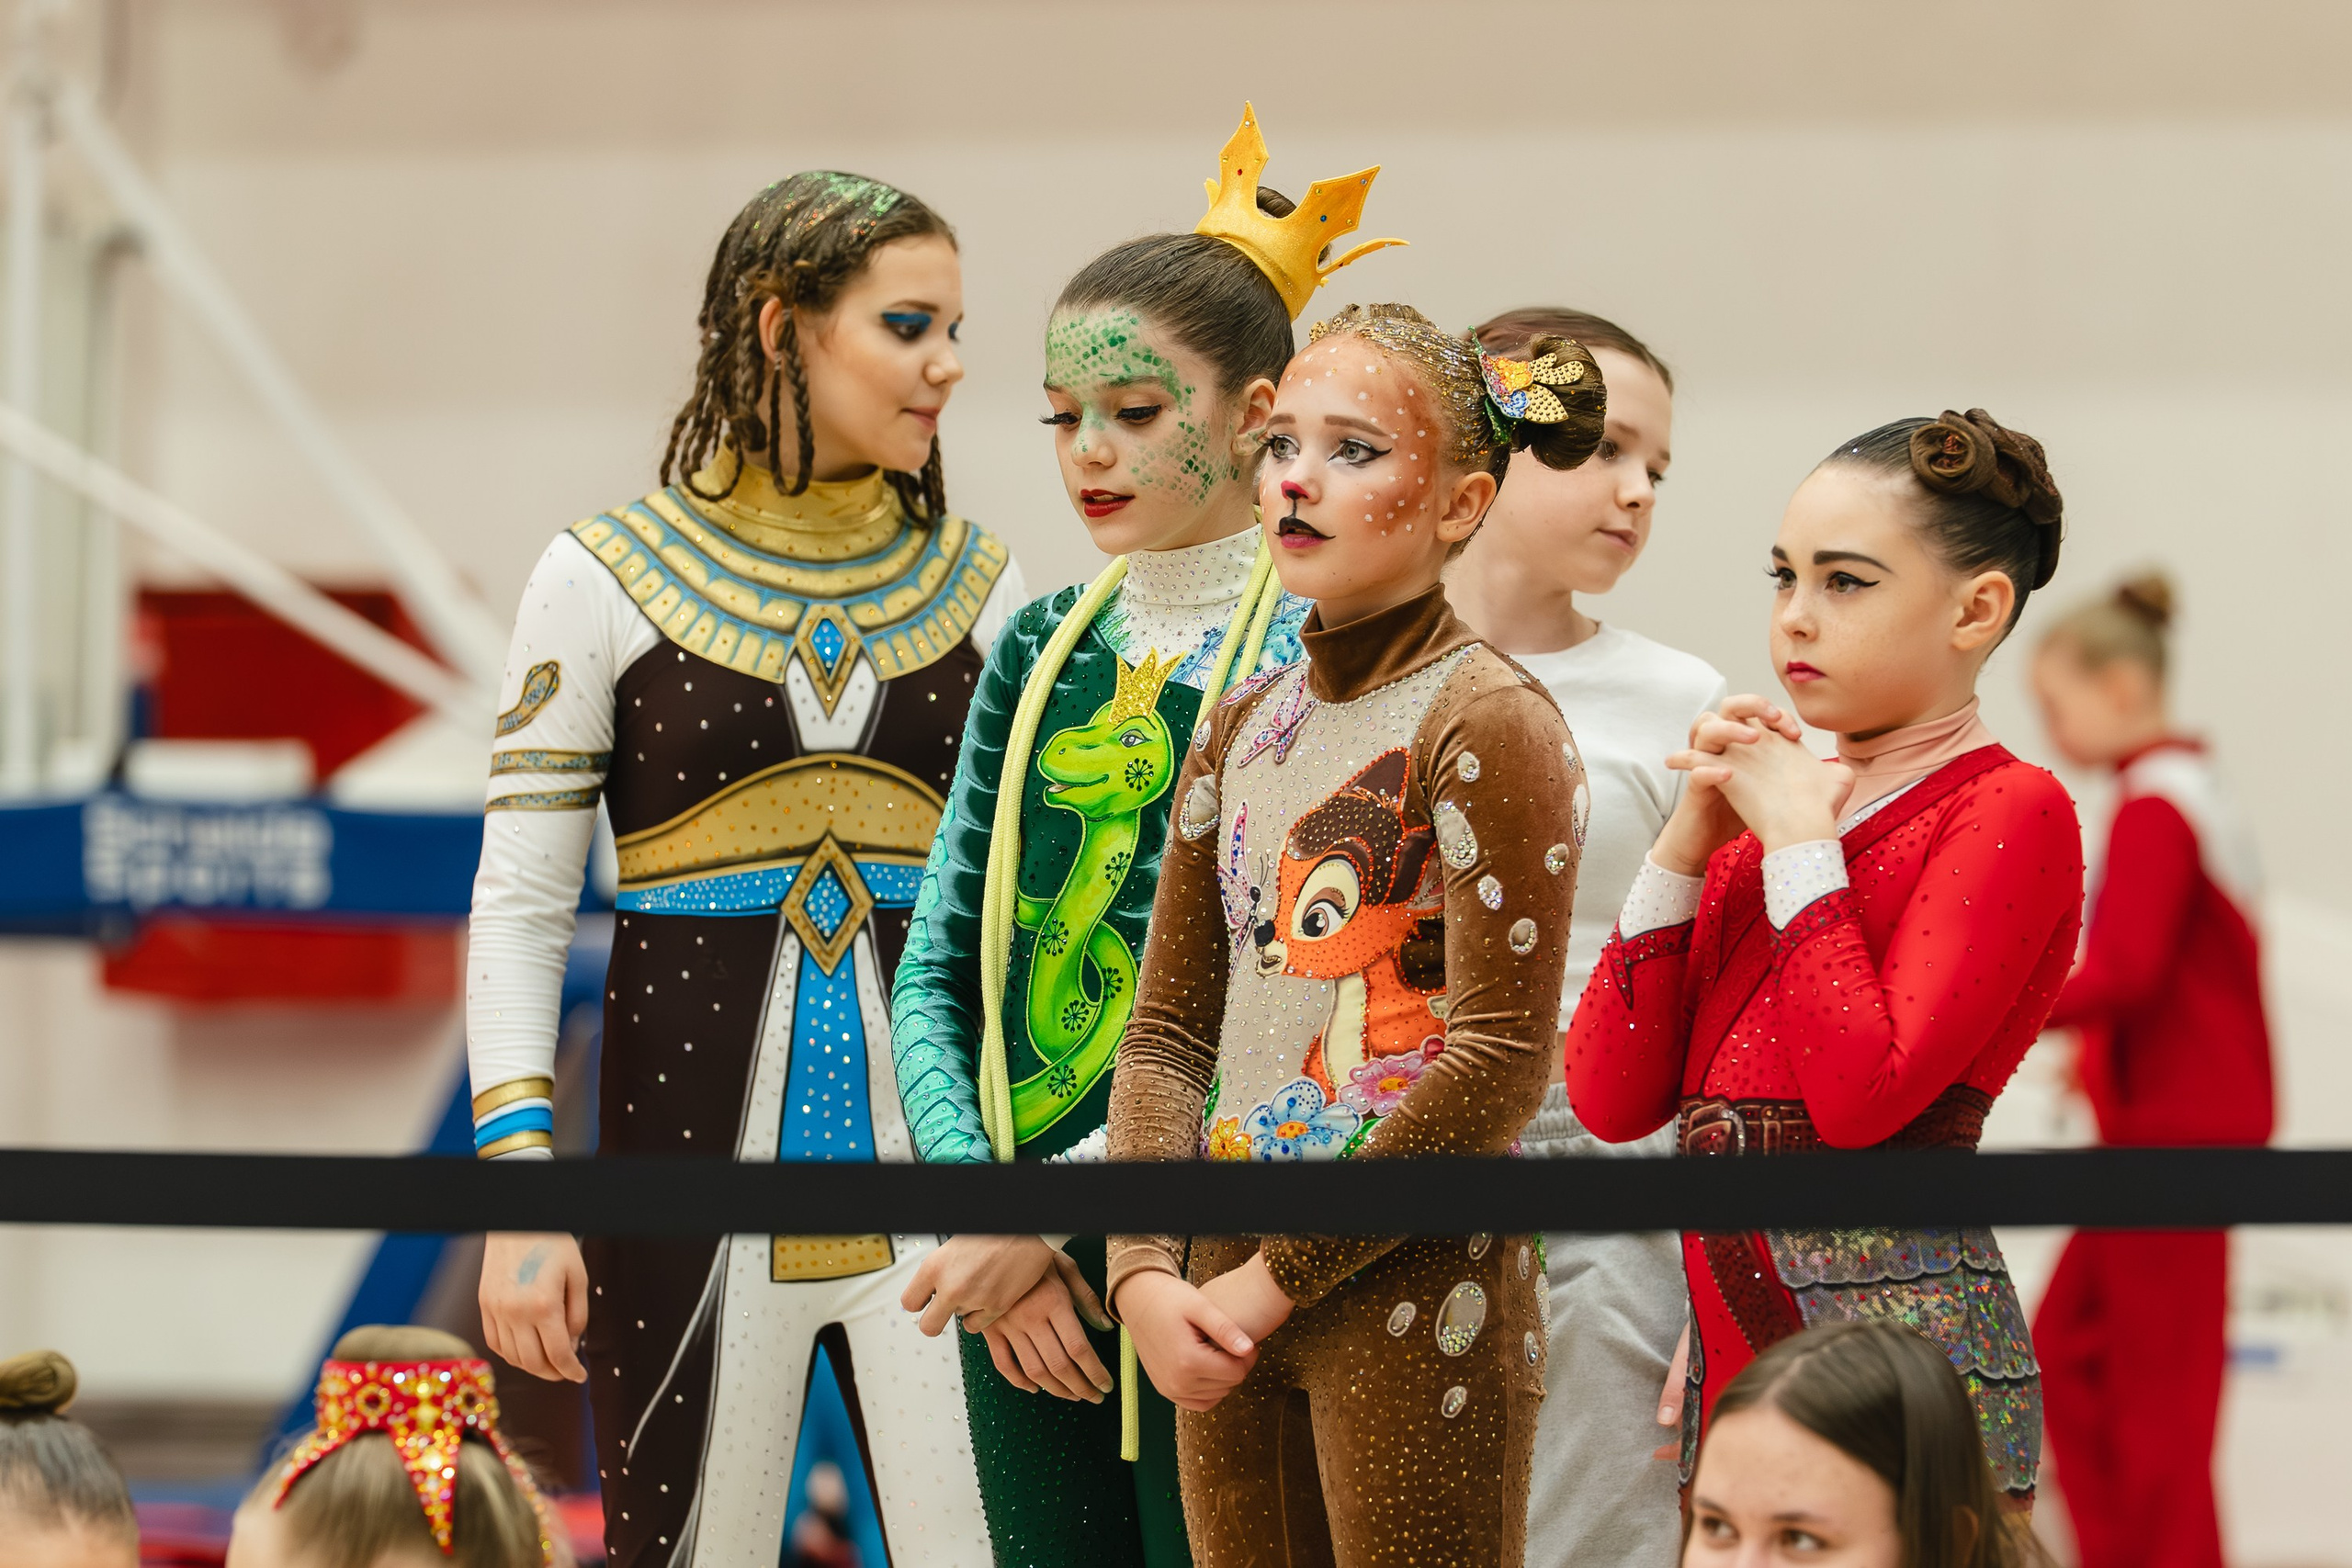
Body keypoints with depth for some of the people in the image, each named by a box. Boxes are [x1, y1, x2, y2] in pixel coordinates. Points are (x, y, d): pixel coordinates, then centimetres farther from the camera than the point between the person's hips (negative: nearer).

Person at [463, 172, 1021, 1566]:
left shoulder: (979, 587, 9)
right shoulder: (607, 579, 1)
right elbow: (521, 902, 0)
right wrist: (519, 1185, -9)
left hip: (933, 1140, 2)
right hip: (693, 1149, -2)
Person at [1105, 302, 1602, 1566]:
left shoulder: (1487, 722, -8)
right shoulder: (1241, 729, 13)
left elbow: (1500, 1064, -15)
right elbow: (1168, 1029, 12)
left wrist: (1279, 1274, -14)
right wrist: (1146, 1268, -4)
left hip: (1413, 1281, -6)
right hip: (1229, 1291, 6)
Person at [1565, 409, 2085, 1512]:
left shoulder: (2011, 812, -5)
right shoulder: (1766, 813, 16)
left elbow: (1864, 1094, -19)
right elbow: (1613, 1099, 7)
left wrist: (1799, 840, -9)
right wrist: (1688, 844, 1)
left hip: (1898, 1347, -7)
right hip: (1732, 1346, 7)